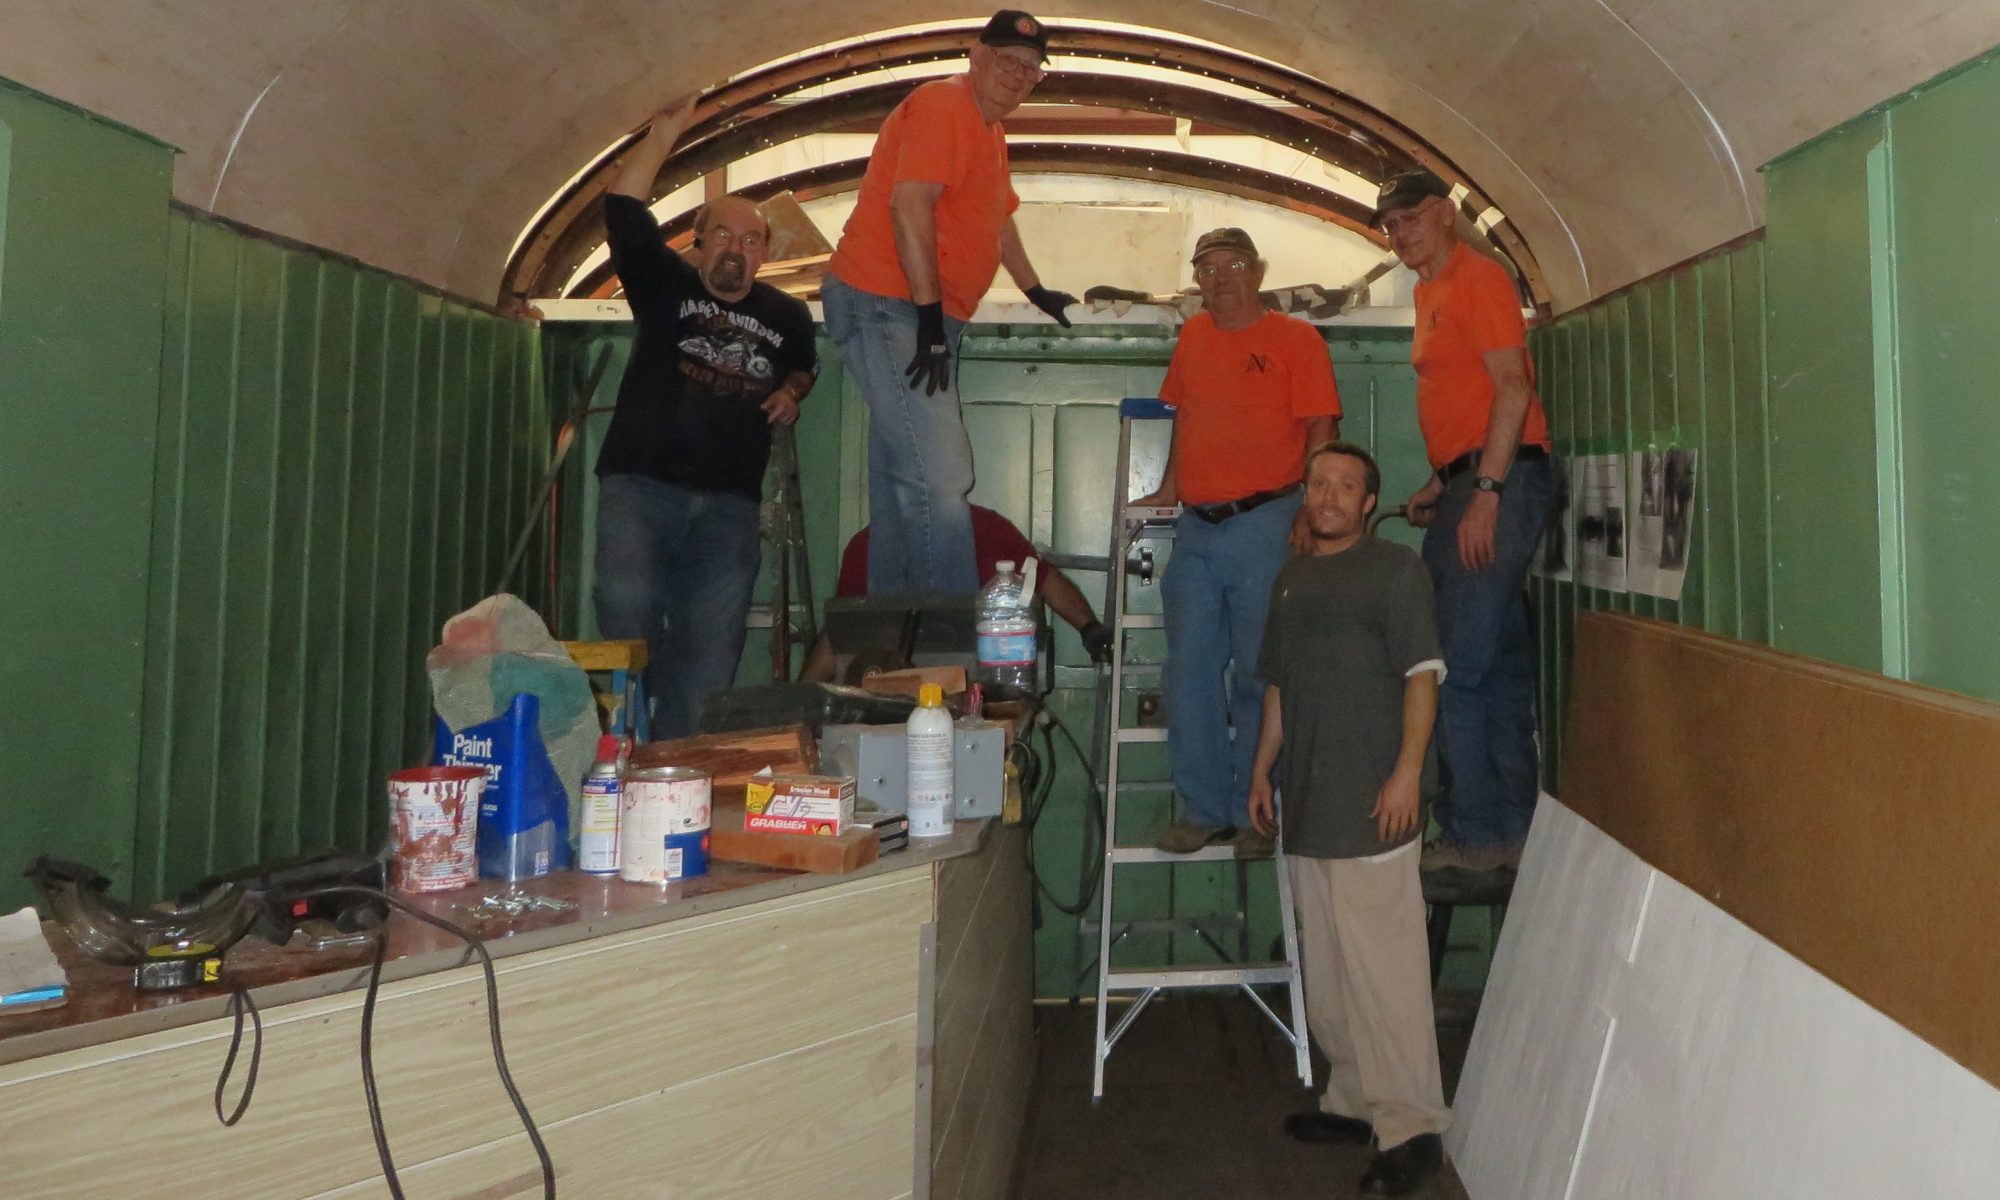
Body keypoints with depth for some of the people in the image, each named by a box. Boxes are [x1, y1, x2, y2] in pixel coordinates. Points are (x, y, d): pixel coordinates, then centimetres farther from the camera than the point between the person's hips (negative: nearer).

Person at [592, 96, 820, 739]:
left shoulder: (786, 314, 15)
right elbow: (624, 210, -5)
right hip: (641, 486, -2)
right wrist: (666, 132, -11)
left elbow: (804, 364, 35)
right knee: (626, 617, -15)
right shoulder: (665, 285, 8)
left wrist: (791, 391, 12)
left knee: (709, 655, -1)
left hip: (729, 503, 2)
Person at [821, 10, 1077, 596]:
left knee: (903, 484, 11)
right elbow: (909, 205, -20)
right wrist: (929, 317, -23)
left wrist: (1035, 291, 42)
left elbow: (997, 218, 36)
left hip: (924, 316, 10)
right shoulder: (944, 105, -9)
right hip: (885, 305, -10)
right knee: (939, 479, -17)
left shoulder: (989, 131, 21)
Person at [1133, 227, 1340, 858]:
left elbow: (1321, 428, -4)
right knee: (1190, 671, 3)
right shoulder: (1193, 336, 16)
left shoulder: (1296, 338, 1)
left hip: (1265, 523, -5)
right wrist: (1169, 489, 24)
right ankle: (1203, 809, 13)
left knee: (1260, 672, 0)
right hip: (1196, 528, 5)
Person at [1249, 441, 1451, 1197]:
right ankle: (1353, 1100, 25)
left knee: (1383, 961, -7)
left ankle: (1411, 1126, 2)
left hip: (1374, 799, -7)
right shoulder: (1290, 580, 19)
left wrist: (1407, 773, -17)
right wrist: (1262, 768, 18)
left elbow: (1422, 674, -9)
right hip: (1307, 800, 7)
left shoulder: (1395, 569, -2)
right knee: (1325, 964, 12)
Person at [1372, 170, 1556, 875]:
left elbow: (1511, 386, -16)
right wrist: (1440, 485, 17)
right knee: (1498, 664, 11)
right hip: (1468, 484, 10)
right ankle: (1512, 831, 19)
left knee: (1458, 665, -10)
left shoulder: (1478, 277, -6)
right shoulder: (1430, 290, 20)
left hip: (1500, 480, -10)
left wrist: (1485, 492, -22)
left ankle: (1473, 836, -2)